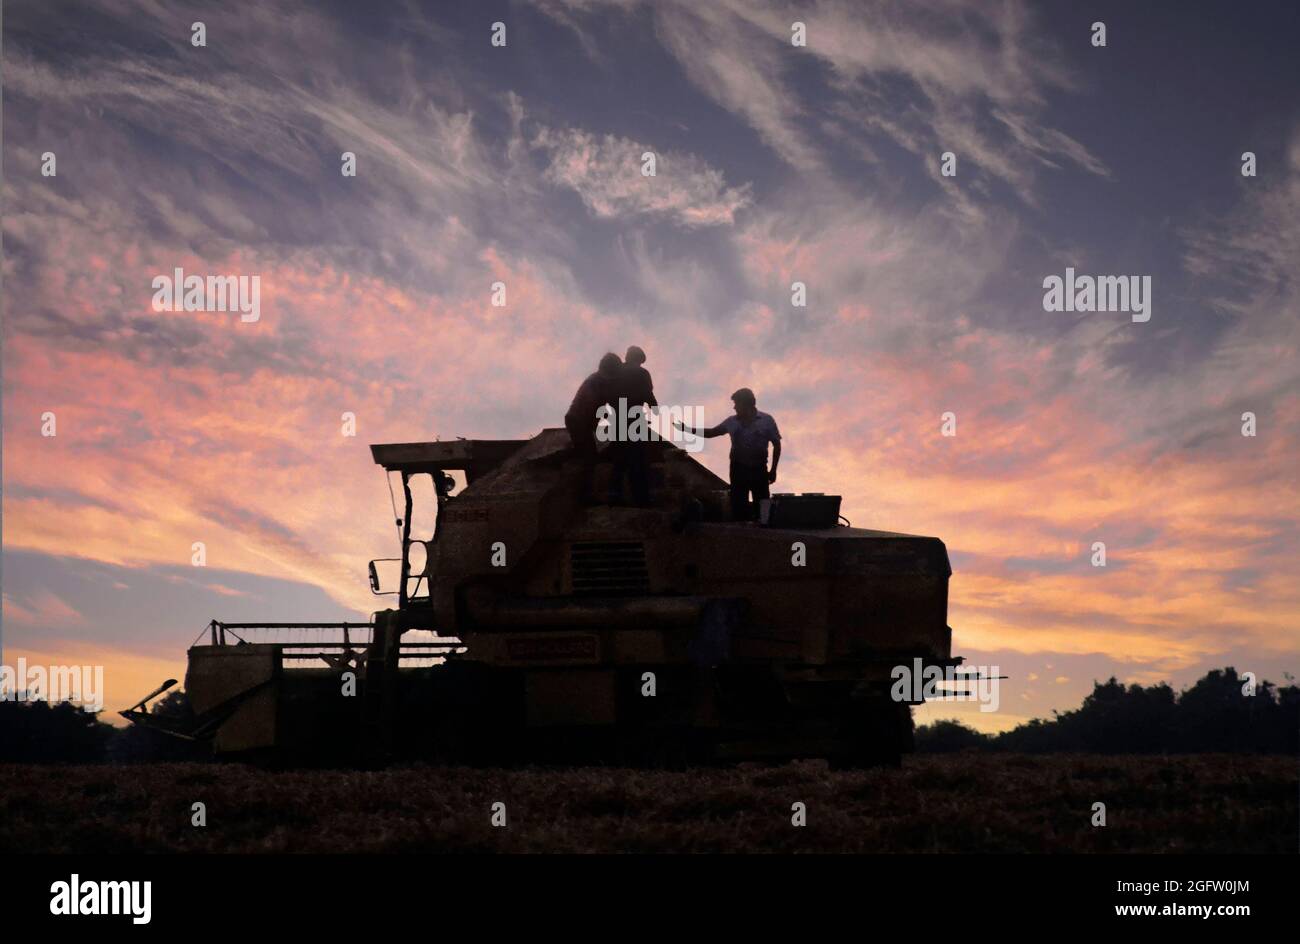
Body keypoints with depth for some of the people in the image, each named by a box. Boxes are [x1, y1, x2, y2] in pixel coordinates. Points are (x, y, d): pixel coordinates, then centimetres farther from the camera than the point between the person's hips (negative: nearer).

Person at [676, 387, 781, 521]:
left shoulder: (766, 421, -1)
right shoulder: (732, 422, 7)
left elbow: (776, 445, 3)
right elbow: (710, 433, 16)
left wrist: (773, 470, -1)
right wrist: (688, 429, 8)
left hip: (759, 470, -3)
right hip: (738, 469, 3)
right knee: (738, 506, 1)